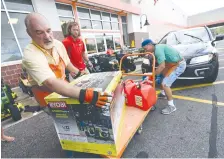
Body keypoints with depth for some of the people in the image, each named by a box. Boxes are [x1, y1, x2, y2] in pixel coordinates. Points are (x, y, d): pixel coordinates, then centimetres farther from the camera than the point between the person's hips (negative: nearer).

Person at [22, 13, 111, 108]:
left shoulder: (58, 44, -7)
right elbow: (51, 83, -43)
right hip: (47, 96, -5)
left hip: (62, 86, 6)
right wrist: (85, 95, -54)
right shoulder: (30, 54, -29)